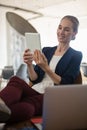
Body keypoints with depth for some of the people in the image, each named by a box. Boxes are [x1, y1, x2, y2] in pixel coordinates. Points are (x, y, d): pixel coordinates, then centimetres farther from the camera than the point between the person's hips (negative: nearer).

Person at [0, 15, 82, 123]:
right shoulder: (46, 50, 20)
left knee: (25, 107, -39)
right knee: (16, 80, -33)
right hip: (35, 92, 4)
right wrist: (29, 65, -9)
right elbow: (35, 79, 12)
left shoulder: (76, 56, 8)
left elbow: (65, 85, -4)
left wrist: (46, 68, -16)